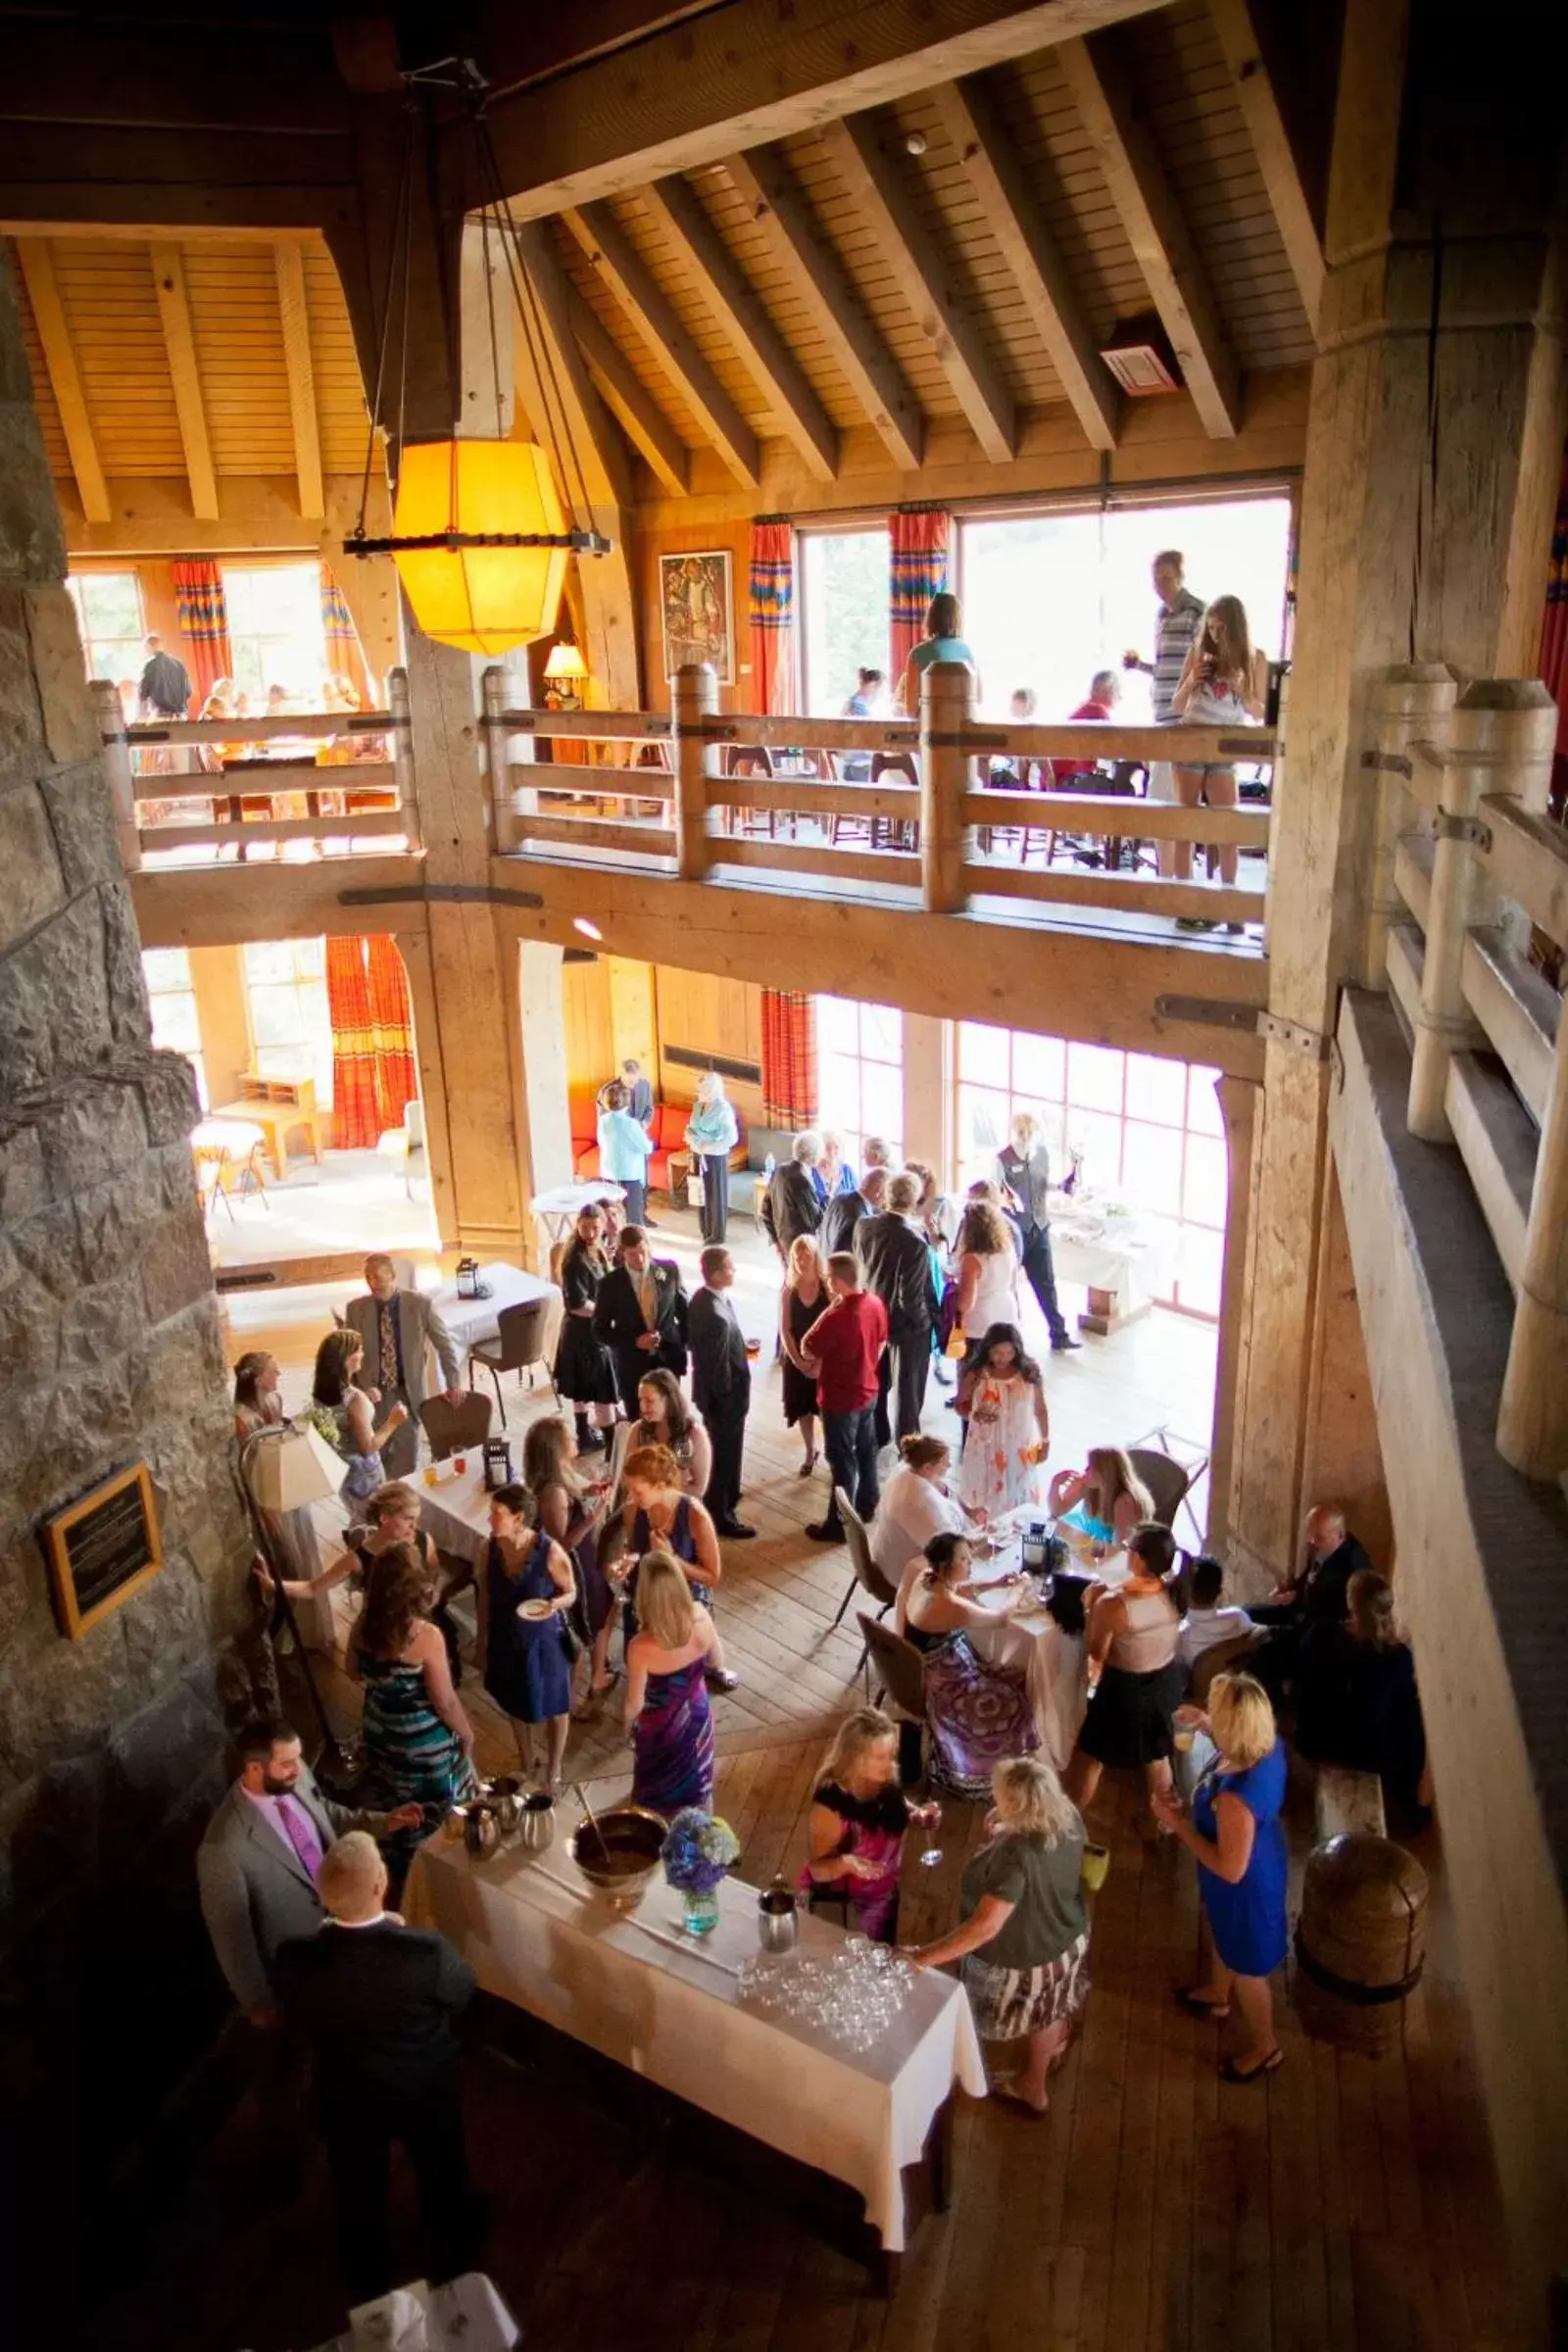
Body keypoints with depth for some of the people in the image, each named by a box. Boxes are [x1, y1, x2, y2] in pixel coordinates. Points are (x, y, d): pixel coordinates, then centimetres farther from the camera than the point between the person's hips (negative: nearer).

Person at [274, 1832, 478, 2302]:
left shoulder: (297, 1960, -33)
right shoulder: (427, 1952, -37)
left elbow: (298, 2017, -9)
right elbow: (462, 1993, -14)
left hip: (346, 2099, 1)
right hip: (427, 2091, -1)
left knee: (360, 2193, 30)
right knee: (443, 2178, 30)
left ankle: (369, 2284, 56)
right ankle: (453, 2260, 57)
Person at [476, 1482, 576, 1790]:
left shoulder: (549, 1550, -25)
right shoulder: (492, 1547, -13)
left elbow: (571, 1593, -11)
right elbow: (485, 1598, 0)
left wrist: (554, 1605, -34)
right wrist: (482, 1646, 5)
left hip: (544, 1641, -4)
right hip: (506, 1641, 4)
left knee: (553, 1709, 16)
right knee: (518, 1707, 22)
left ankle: (552, 1773, 39)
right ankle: (527, 1769, 46)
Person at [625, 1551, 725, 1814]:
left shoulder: (642, 1647, -38)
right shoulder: (701, 1617, -28)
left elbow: (635, 1704, -22)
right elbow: (718, 1663, -8)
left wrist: (628, 1726, 0)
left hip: (661, 1725, -4)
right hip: (697, 1713, 4)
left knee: (658, 1795, 25)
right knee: (697, 1778, 32)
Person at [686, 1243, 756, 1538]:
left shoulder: (700, 1298, -4)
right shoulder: (717, 1316, -34)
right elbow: (720, 1369, -26)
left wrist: (740, 1348, 10)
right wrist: (732, 1402, -15)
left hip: (709, 1390, 9)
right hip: (724, 1395, -9)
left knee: (716, 1450, 27)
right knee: (726, 1455, 9)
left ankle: (716, 1500, 47)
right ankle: (721, 1515, 25)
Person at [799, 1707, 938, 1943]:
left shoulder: (886, 1782, -15)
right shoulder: (831, 1801, -33)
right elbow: (817, 1870, -25)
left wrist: (920, 1815, -11)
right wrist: (845, 1863, -45)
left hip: (883, 1895, 6)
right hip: (839, 1908, -6)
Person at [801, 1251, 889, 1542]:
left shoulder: (836, 1316, -31)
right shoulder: (876, 1304, -7)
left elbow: (807, 1351, -18)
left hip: (841, 1399, -8)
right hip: (868, 1391, 8)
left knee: (842, 1461, 5)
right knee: (866, 1450, 23)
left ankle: (839, 1524, 17)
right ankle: (867, 1506, 41)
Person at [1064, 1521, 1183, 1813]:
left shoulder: (1113, 1604, -32)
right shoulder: (1175, 1593, -17)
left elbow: (1096, 1653, -18)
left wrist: (1095, 1604, -12)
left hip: (1125, 1690, -5)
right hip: (1166, 1682, 5)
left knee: (1089, 1756, 18)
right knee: (1158, 1754, 30)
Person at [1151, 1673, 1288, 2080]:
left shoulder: (1236, 1796, -45)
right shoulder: (1270, 1745, -21)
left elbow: (1231, 1870, -32)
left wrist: (1178, 1823, -26)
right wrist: (1205, 1725, -5)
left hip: (1246, 1887, -8)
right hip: (1262, 1860, 8)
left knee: (1246, 1968, 23)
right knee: (1220, 1935, 36)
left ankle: (1265, 2046, 51)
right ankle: (1217, 1994, 65)